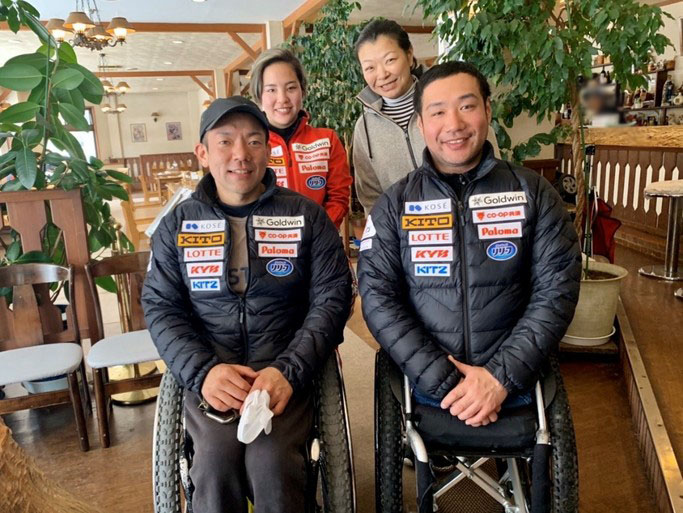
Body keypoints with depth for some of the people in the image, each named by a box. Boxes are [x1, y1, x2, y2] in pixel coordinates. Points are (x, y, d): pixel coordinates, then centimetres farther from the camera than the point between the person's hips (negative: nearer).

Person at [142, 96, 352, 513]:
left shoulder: (307, 216, 4)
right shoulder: (177, 225, 8)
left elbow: (332, 297, 0)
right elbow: (161, 307, 5)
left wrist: (289, 370, -14)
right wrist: (202, 370, -14)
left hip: (287, 372, -1)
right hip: (209, 374, 1)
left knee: (272, 461, -25)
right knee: (216, 460, -25)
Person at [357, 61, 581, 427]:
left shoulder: (534, 193, 3)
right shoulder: (393, 205, 2)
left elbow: (557, 289, -2)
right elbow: (378, 298, -5)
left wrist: (502, 377, -12)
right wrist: (442, 380, -14)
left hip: (516, 387, 1)